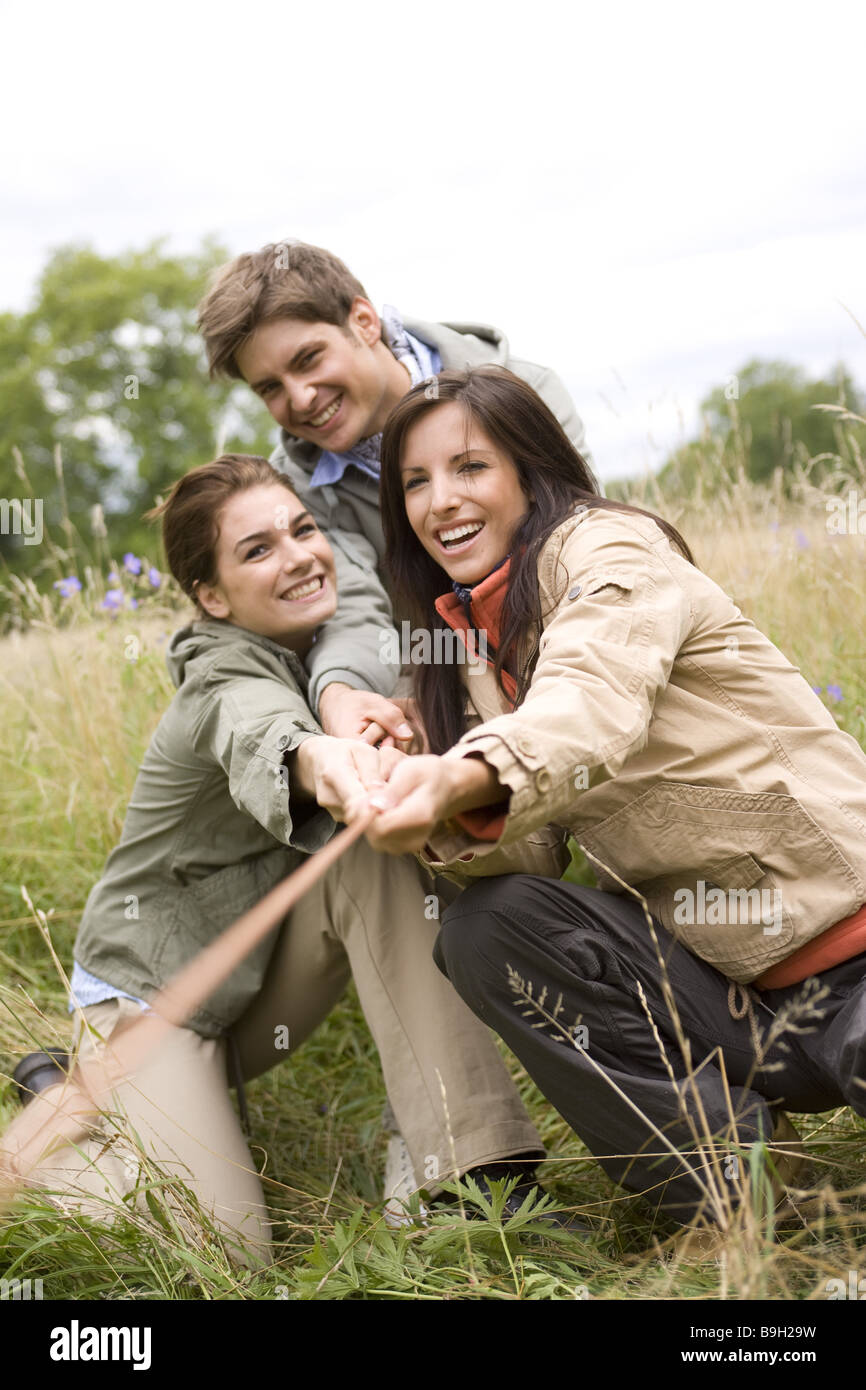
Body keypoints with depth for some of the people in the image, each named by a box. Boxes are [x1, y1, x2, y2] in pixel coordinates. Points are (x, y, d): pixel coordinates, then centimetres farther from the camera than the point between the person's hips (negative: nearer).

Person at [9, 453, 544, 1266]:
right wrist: (316, 759, -73)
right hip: (151, 985, -6)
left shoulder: (337, 646, -2)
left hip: (265, 976, 6)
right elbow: (261, 738, -50)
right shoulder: (225, 686, -26)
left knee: (373, 850, -24)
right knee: (224, 1251, -20)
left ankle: (472, 1166, -22)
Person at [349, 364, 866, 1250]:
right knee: (484, 929, -15)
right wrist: (452, 814, -19)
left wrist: (472, 775, -47)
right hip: (726, 982, 7)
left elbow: (594, 699, -28)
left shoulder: (607, 547, -5)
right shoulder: (470, 643, 14)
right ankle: (734, 1184, -9)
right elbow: (531, 852, 2)